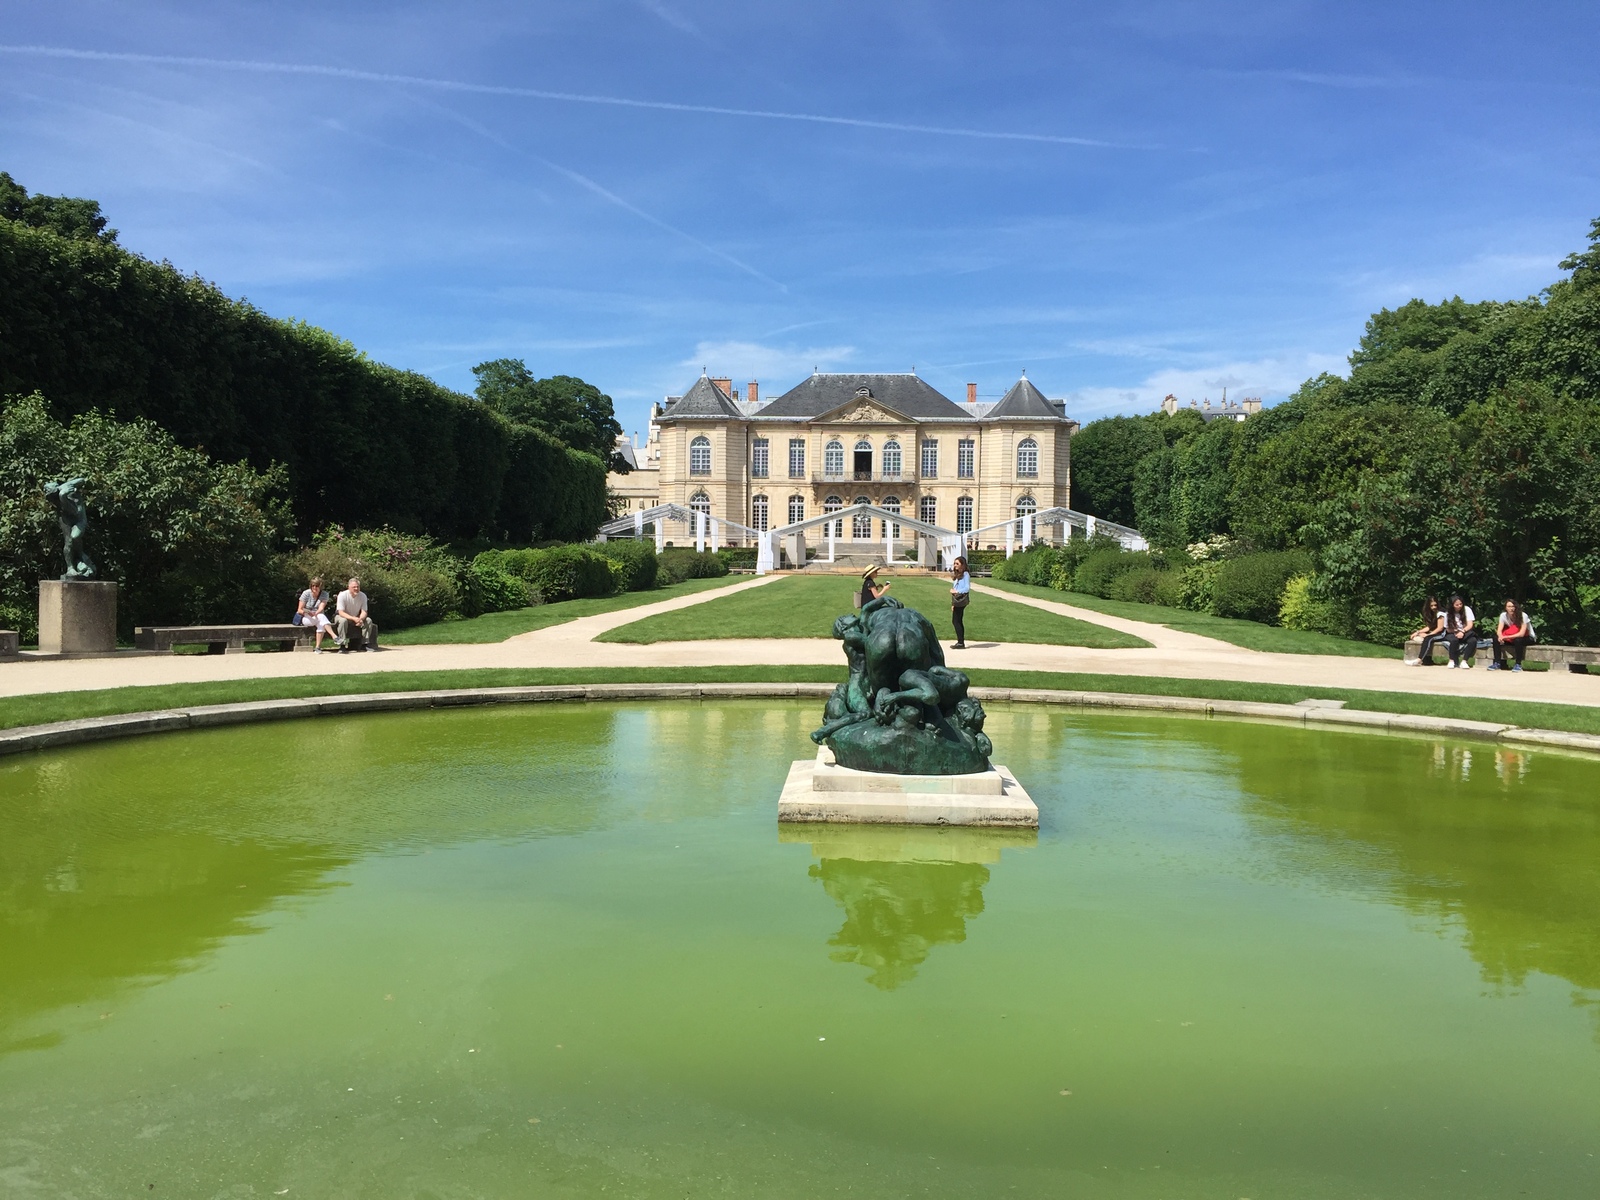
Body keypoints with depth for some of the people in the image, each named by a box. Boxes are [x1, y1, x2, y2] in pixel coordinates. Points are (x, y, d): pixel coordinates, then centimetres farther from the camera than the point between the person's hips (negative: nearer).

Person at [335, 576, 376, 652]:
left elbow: (364, 612, -12)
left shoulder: (363, 596, -11)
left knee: (368, 620, -20)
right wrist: (353, 618, -42)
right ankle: (342, 645, -33)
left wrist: (360, 619, -37)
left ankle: (365, 644, -13)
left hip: (356, 618, 4)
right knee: (343, 621, -38)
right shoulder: (342, 595, -23)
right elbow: (341, 612, -27)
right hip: (344, 617, -4)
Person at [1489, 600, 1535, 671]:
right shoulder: (1503, 615, -11)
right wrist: (1500, 637, -41)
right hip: (1511, 638, 4)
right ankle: (1497, 663, -17)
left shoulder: (1523, 616, -24)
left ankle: (1518, 664, -25)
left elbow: (1521, 634, -31)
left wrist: (1506, 637, -40)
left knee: (1518, 640, -38)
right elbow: (1499, 630, -18)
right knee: (1496, 638, -20)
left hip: (1528, 638, -4)